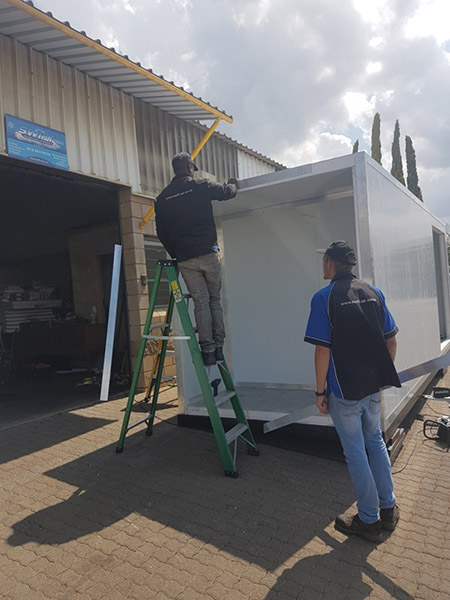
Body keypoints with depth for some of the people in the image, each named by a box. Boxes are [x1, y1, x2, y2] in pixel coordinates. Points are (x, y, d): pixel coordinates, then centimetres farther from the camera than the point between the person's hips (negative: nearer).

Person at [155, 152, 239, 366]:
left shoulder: (162, 198, 9)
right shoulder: (201, 186, 1)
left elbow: (161, 232, 12)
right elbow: (228, 192, 14)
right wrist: (233, 184, 37)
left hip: (184, 258, 2)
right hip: (208, 253, -2)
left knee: (200, 302, 5)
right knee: (214, 299, 10)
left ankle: (207, 350, 2)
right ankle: (218, 346, 9)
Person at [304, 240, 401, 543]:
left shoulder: (324, 297, -14)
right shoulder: (374, 293, 3)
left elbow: (323, 350, -16)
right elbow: (391, 341, 6)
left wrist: (320, 391, -7)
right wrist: (383, 373, 18)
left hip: (343, 391, -5)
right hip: (374, 386, 6)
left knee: (356, 452, 9)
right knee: (375, 442, 23)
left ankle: (369, 520, 24)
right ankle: (388, 510, 34)